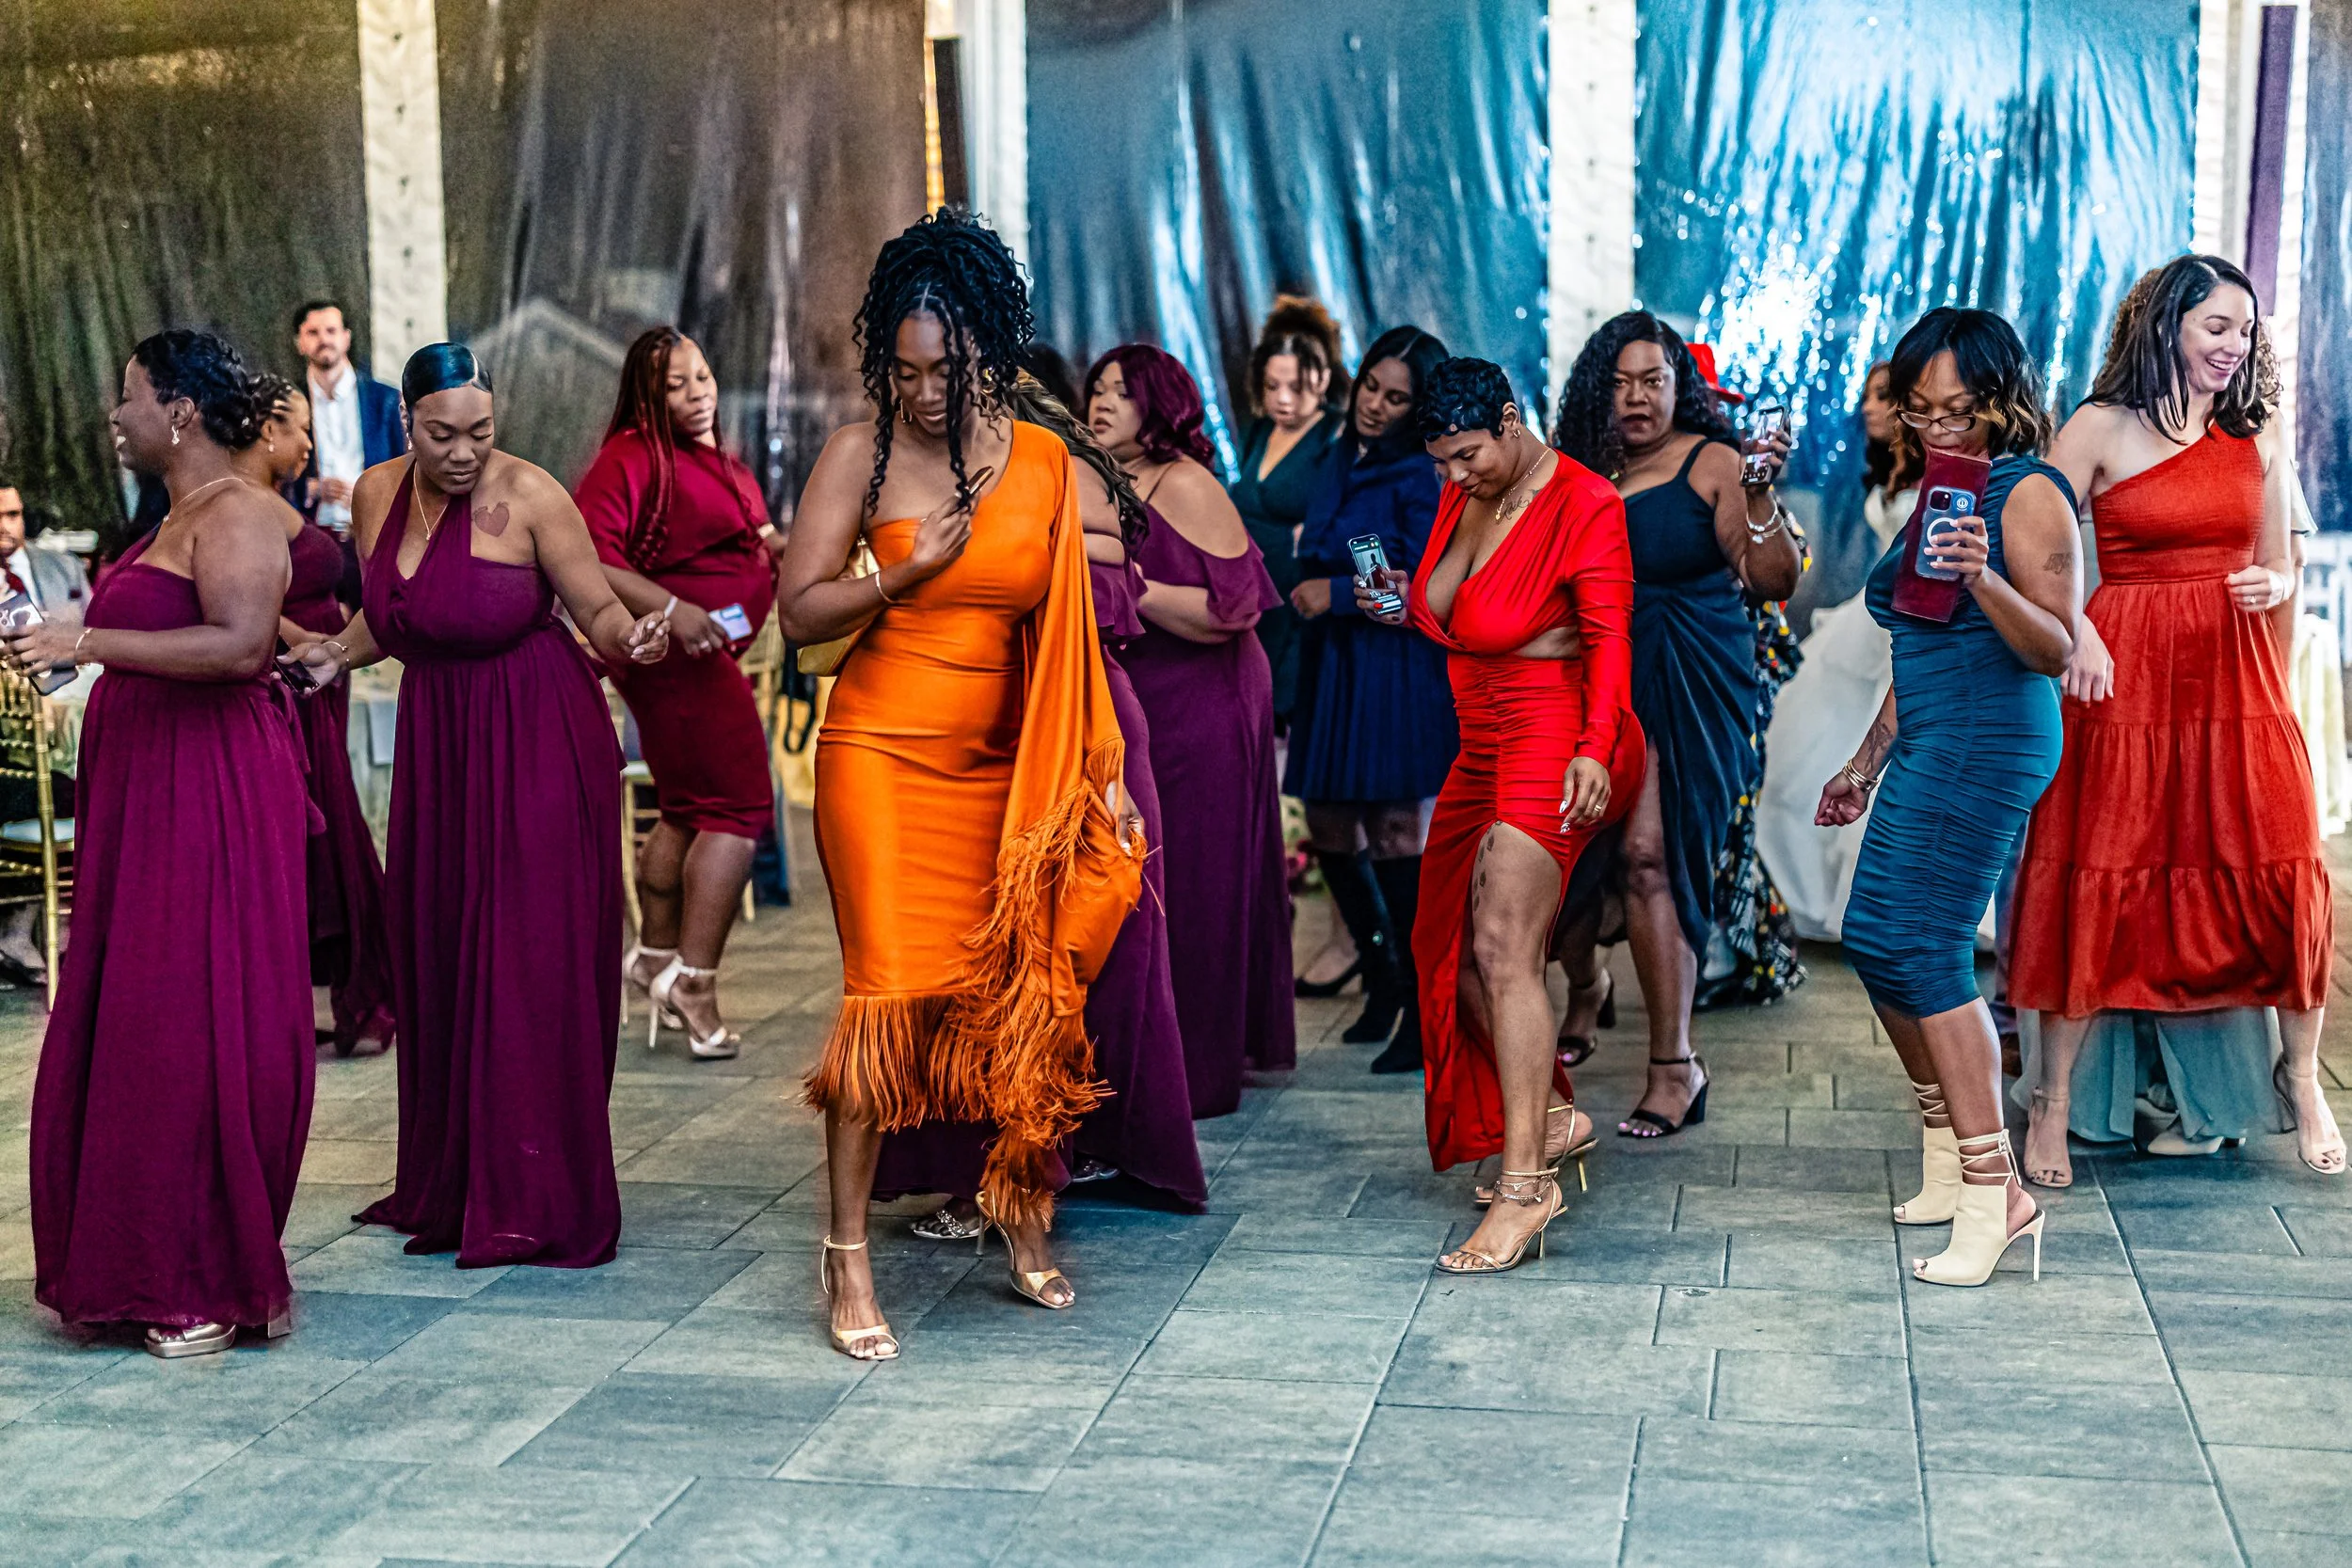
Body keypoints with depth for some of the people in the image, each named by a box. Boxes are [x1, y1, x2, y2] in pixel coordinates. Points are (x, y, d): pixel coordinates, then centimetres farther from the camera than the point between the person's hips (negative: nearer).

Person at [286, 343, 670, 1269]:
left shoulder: (529, 497, -14)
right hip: (436, 741, 6)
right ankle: (450, 1186, 24)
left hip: (536, 743, -6)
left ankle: (538, 1200, 6)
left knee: (531, 965, -5)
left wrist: (632, 639, -31)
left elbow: (598, 611, -10)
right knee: (436, 961, 10)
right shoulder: (376, 495, 3)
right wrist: (336, 655, 1)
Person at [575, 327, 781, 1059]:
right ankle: (693, 980, -11)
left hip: (709, 653, 11)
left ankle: (656, 956, 33)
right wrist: (669, 611, -30)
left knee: (687, 810, 20)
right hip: (676, 657, -11)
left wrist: (776, 543, 7)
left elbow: (739, 541, 28)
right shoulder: (633, 458, -15)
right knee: (738, 806, -13)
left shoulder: (716, 461, 15)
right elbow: (587, 557, -24)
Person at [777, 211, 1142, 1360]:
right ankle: (848, 1253, 0)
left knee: (1019, 987, 6)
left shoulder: (1043, 461, 4)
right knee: (893, 991, -9)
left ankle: (1018, 1203, 27)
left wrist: (1101, 767, 6)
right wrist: (908, 572, -19)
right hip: (882, 752, -3)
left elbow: (1067, 626, 9)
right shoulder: (861, 454, -4)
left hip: (1000, 764, 4)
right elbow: (800, 610, -6)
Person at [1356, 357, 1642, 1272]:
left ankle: (1525, 1186, -18)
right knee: (1454, 949, 10)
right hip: (1483, 742, 9)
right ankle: (1553, 1118, 25)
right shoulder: (1462, 499, 11)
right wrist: (1406, 606, 6)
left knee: (1504, 950, -17)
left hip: (1552, 736, -9)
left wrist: (1595, 748, -31)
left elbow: (1609, 636, -20)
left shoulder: (1583, 503, -12)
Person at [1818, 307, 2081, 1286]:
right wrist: (1864, 766, 27)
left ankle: (1994, 1193, -13)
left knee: (1919, 946, -15)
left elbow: (2057, 651, -16)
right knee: (1876, 943, 9)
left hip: (1991, 740, -9)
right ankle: (1948, 1165, 20)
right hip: (1928, 745, 10)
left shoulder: (2028, 492, -9)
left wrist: (1985, 580, -32)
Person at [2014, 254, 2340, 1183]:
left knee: (2279, 872, -2)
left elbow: (2280, 566, 18)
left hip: (2236, 677, 4)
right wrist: (2075, 632, -19)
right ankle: (2054, 1102, 7)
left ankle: (2301, 1079, 17)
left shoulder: (2256, 437, 11)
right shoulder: (2101, 428, -1)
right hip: (2126, 673, -3)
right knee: (2098, 880, -2)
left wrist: (2273, 586, -4)